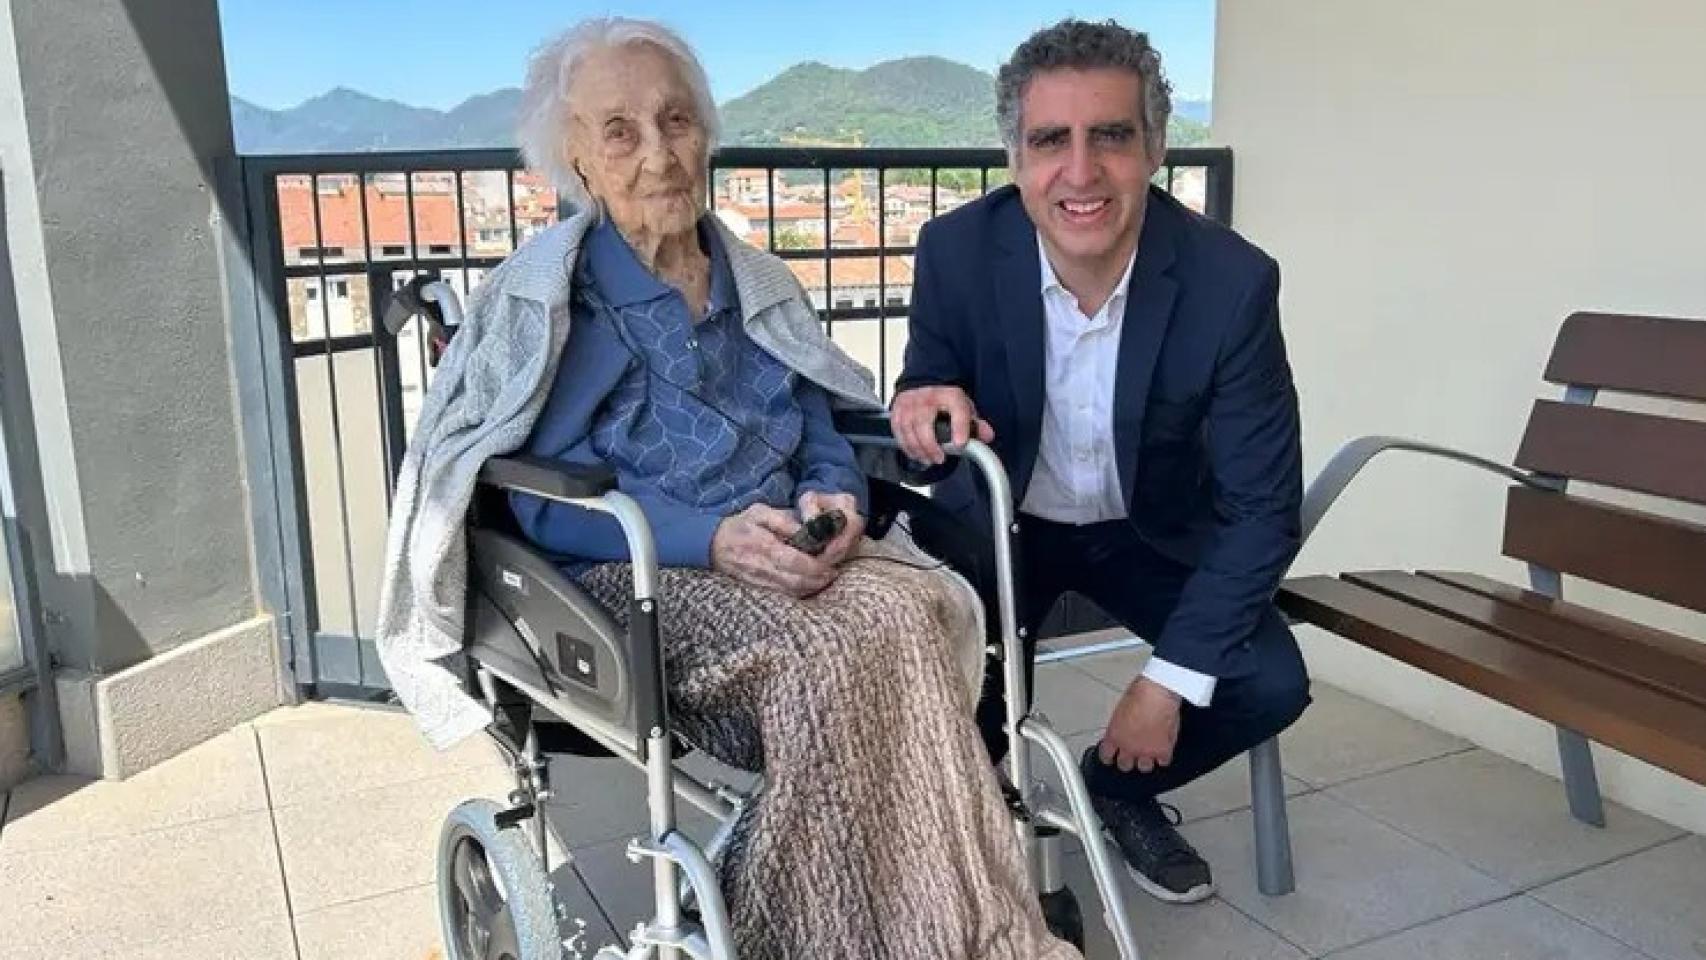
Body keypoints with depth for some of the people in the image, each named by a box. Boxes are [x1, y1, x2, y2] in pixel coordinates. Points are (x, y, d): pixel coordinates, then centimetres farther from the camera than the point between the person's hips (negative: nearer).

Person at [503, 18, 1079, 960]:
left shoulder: (763, 286, 16)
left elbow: (824, 441, 15)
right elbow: (544, 503, -8)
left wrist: (832, 503, -10)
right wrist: (710, 538, -23)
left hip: (779, 559, 4)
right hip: (636, 578, -4)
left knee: (905, 615, -31)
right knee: (828, 646, -34)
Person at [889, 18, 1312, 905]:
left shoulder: (1231, 281, -24)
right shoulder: (957, 250, -21)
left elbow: (1263, 504, -18)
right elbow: (929, 395, -7)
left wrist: (1171, 677, -23)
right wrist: (927, 407, -35)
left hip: (1149, 528, 1)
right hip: (997, 519, 0)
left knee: (1270, 683, -16)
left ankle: (1119, 785, 16)